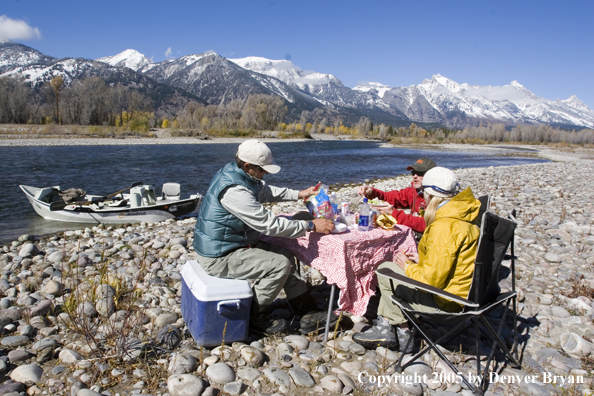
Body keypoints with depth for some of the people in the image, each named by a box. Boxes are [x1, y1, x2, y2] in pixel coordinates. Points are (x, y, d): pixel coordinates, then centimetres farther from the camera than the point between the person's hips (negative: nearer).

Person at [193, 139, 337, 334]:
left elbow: (266, 191, 19)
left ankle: (308, 313, 13)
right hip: (219, 257, -10)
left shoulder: (233, 172, 2)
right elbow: (269, 224, -28)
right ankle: (257, 317, 7)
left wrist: (299, 194, 12)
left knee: (284, 253, 9)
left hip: (229, 244, 10)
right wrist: (311, 226, -20)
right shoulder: (234, 191, -30)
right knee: (280, 264, -13)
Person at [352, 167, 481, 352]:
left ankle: (402, 331, 17)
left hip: (448, 300, -10)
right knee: (389, 269, 16)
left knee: (385, 270, 0)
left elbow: (432, 280, -26)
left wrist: (408, 266, -9)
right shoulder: (462, 215, 5)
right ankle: (386, 327, 20)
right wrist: (422, 260, 11)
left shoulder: (444, 226, -28)